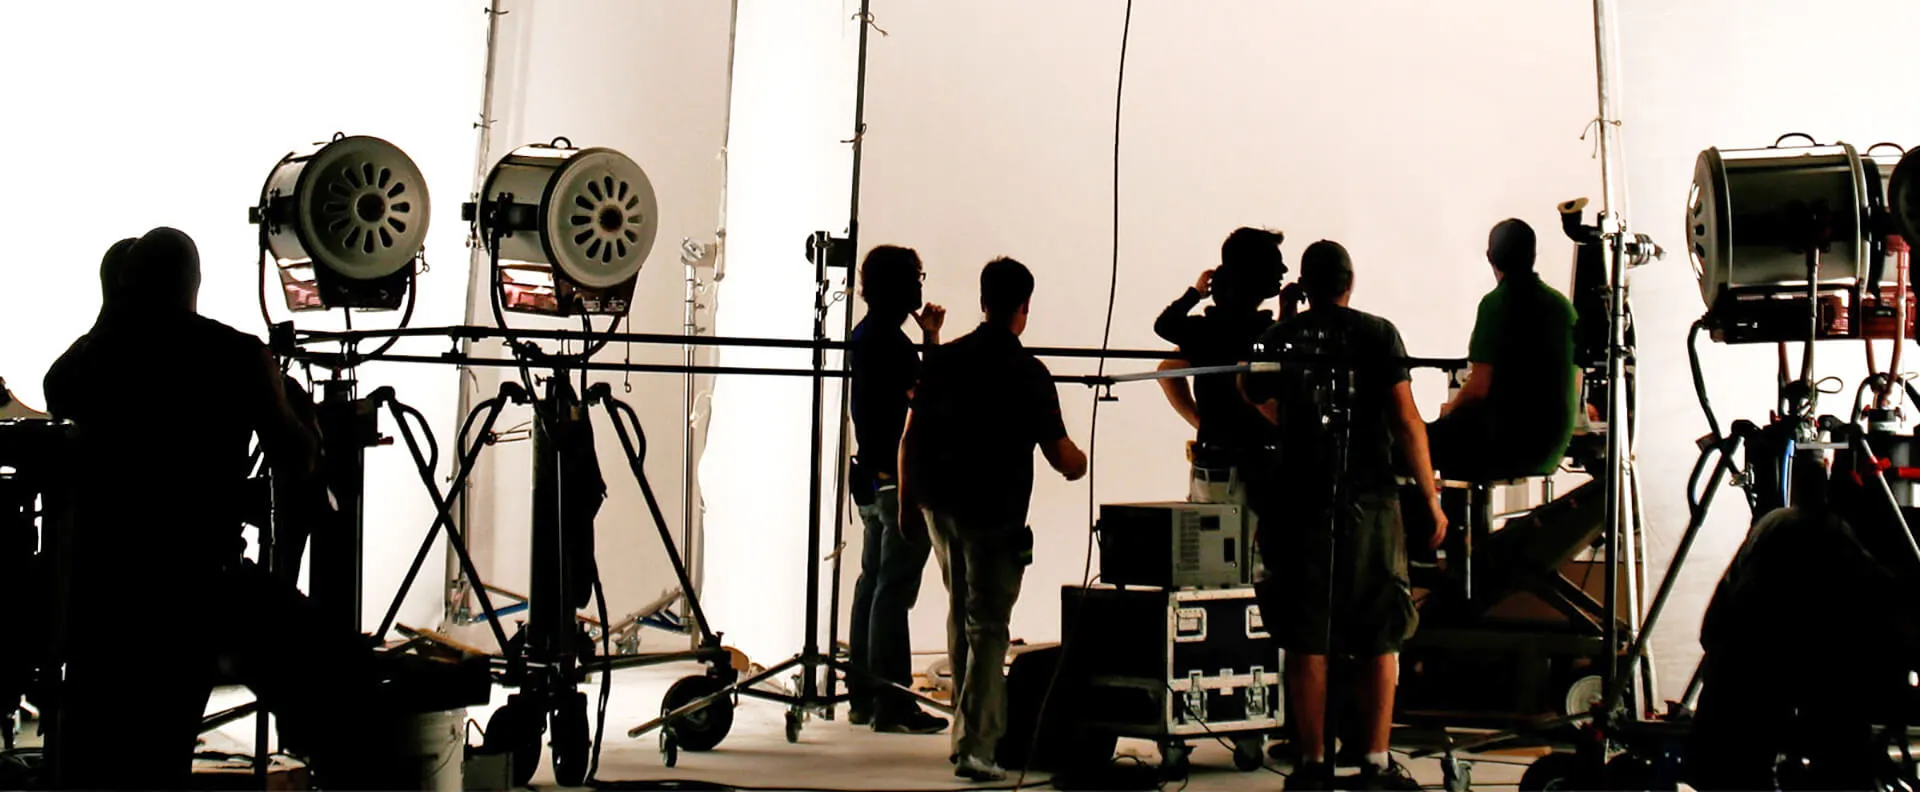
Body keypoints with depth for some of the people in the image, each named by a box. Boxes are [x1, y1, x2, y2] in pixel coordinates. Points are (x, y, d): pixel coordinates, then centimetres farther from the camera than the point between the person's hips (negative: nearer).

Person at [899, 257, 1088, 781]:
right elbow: (1061, 455, -10)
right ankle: (975, 745, -6)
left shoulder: (943, 359, 3)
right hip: (994, 512, -5)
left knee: (961, 615, 21)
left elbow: (909, 438, 5)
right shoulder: (1028, 373, -10)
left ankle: (972, 724, 30)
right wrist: (1078, 464, 13)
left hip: (939, 506, 5)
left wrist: (907, 502, 15)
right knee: (987, 626, -1)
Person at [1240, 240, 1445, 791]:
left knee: (1306, 642, 5)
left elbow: (1258, 407, 20)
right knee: (1379, 640, 8)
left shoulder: (1277, 341, 5)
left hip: (1301, 503, 1)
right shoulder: (1377, 334, -1)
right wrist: (1431, 496, 1)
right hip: (1370, 501, -1)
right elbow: (1406, 422, -6)